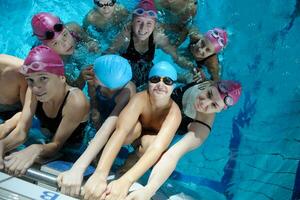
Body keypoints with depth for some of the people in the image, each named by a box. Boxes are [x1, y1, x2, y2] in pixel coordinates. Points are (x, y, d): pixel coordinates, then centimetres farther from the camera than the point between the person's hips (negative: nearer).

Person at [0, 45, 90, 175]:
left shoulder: (76, 101, -35)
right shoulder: (34, 91, -18)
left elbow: (56, 144, -29)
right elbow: (20, 132, -22)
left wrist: (36, 150, -52)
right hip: (46, 144, 5)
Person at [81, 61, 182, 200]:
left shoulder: (174, 112, -36)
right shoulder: (140, 99, -35)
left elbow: (157, 147, -51)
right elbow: (120, 130, -51)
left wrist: (126, 181, -69)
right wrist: (100, 172, -68)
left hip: (150, 144, 0)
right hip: (135, 136, 0)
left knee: (148, 140, -36)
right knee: (135, 127, -35)